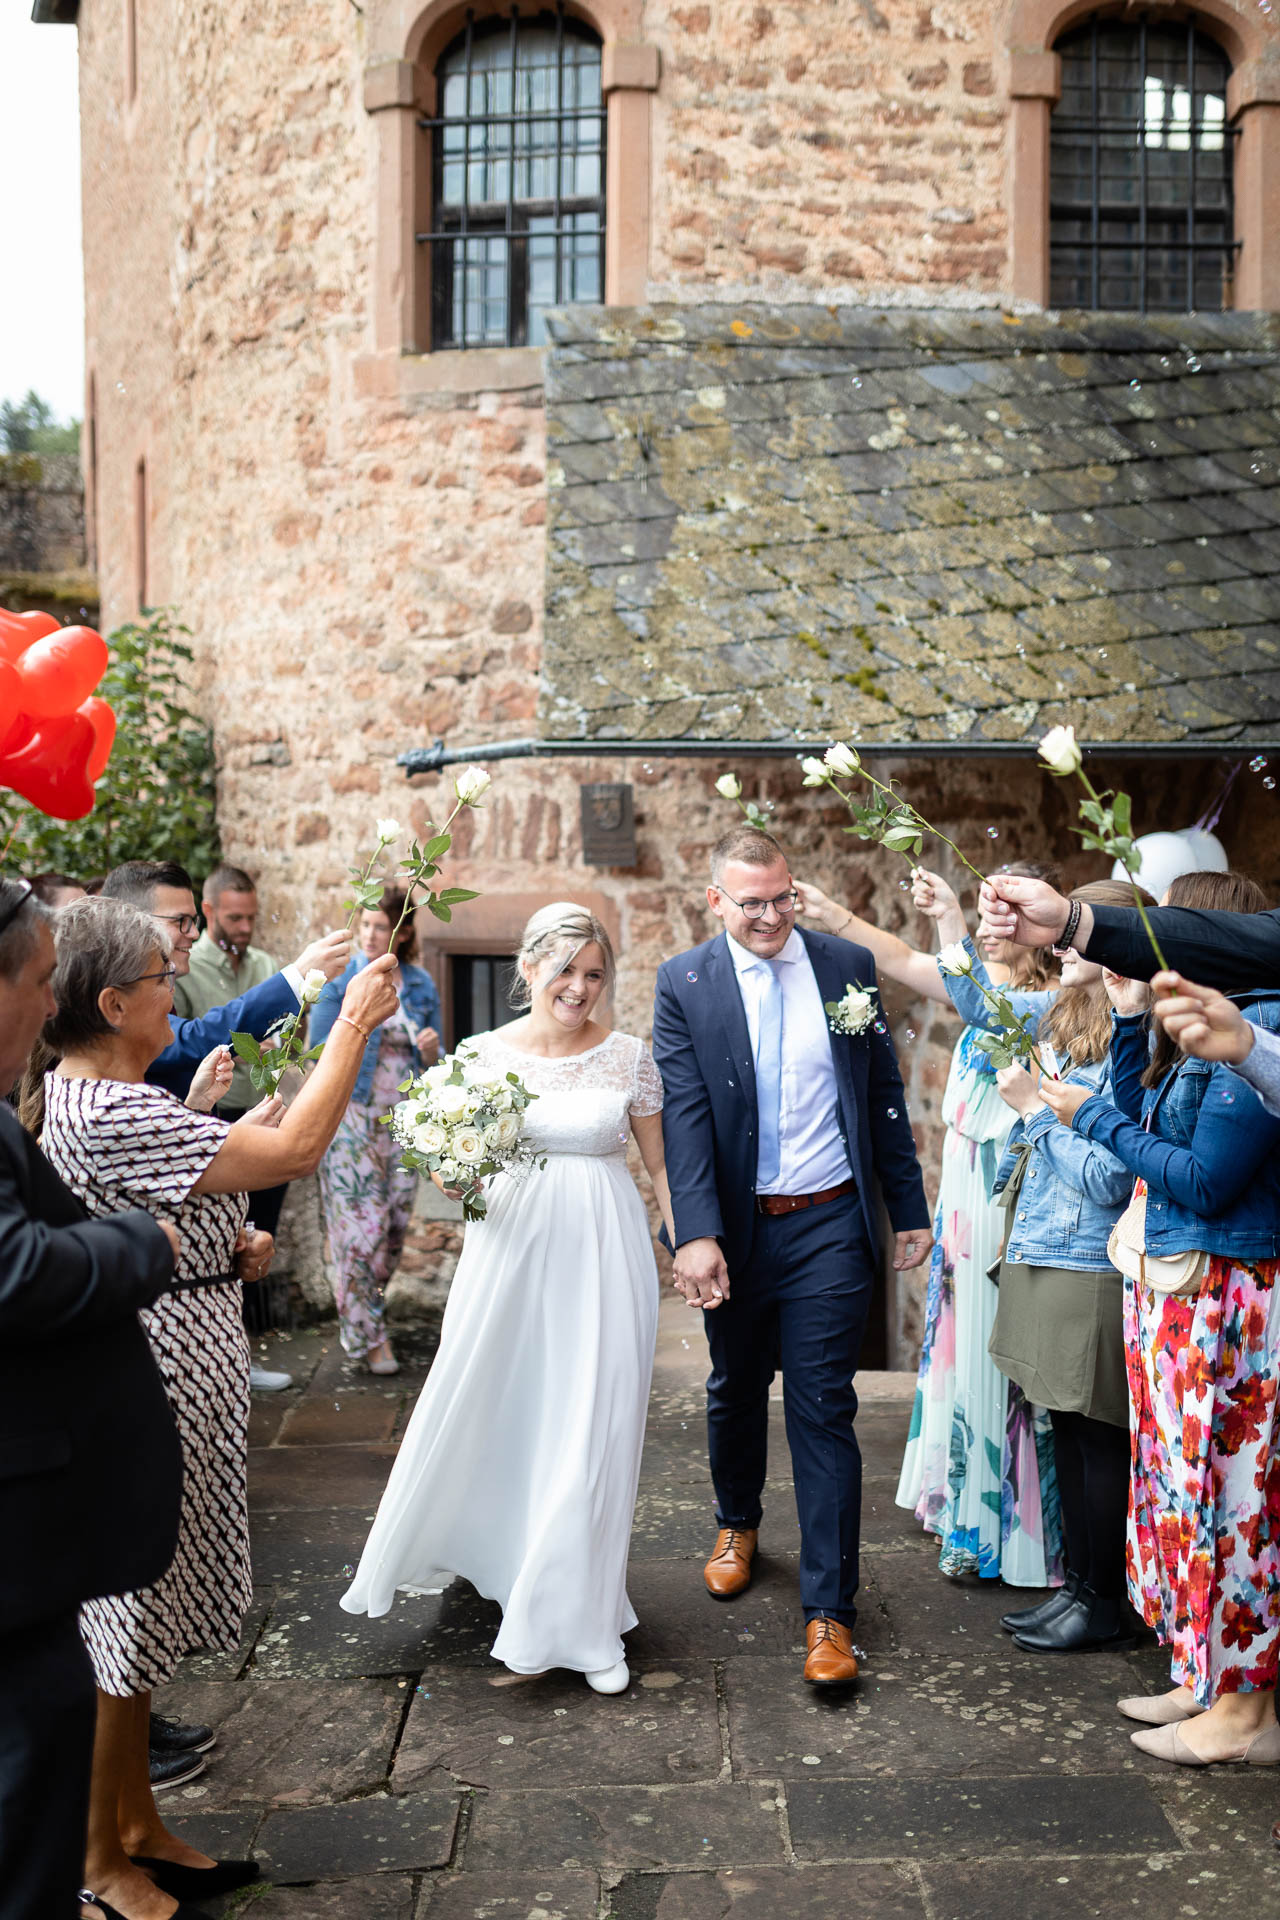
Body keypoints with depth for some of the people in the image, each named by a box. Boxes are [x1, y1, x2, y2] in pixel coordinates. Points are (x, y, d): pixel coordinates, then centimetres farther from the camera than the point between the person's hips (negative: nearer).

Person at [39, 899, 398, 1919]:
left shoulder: (81, 1094, 8)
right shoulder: (112, 1113, -25)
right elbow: (294, 1149, -26)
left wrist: (223, 1243, 5)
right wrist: (354, 1025, -17)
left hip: (158, 1378, 10)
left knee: (133, 1617, 20)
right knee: (127, 1617, 7)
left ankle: (138, 1825, 36)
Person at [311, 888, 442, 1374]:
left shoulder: (421, 987, 6)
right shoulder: (339, 982, -3)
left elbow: (431, 1065, 11)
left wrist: (432, 1052, -10)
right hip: (351, 1119, -3)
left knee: (395, 1227, 8)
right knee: (360, 1227, -4)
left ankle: (361, 1316, 30)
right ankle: (367, 1336, 10)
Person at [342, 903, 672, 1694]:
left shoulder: (630, 1055, 0)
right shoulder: (485, 1052, 1)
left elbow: (661, 1162, 6)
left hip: (604, 1255, -1)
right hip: (513, 1250, 1)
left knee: (593, 1436, 3)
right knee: (481, 1413, 11)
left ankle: (582, 1621, 22)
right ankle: (432, 1545, 42)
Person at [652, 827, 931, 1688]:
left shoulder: (848, 965, 0)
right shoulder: (684, 984, -5)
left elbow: (884, 1095, 5)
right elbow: (685, 1116, -11)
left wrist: (910, 1209, 6)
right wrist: (696, 1234, -20)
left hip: (830, 1228, -1)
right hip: (737, 1230, 1)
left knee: (823, 1409, 0)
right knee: (736, 1391, 20)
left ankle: (829, 1610, 10)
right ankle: (738, 1524, 47)